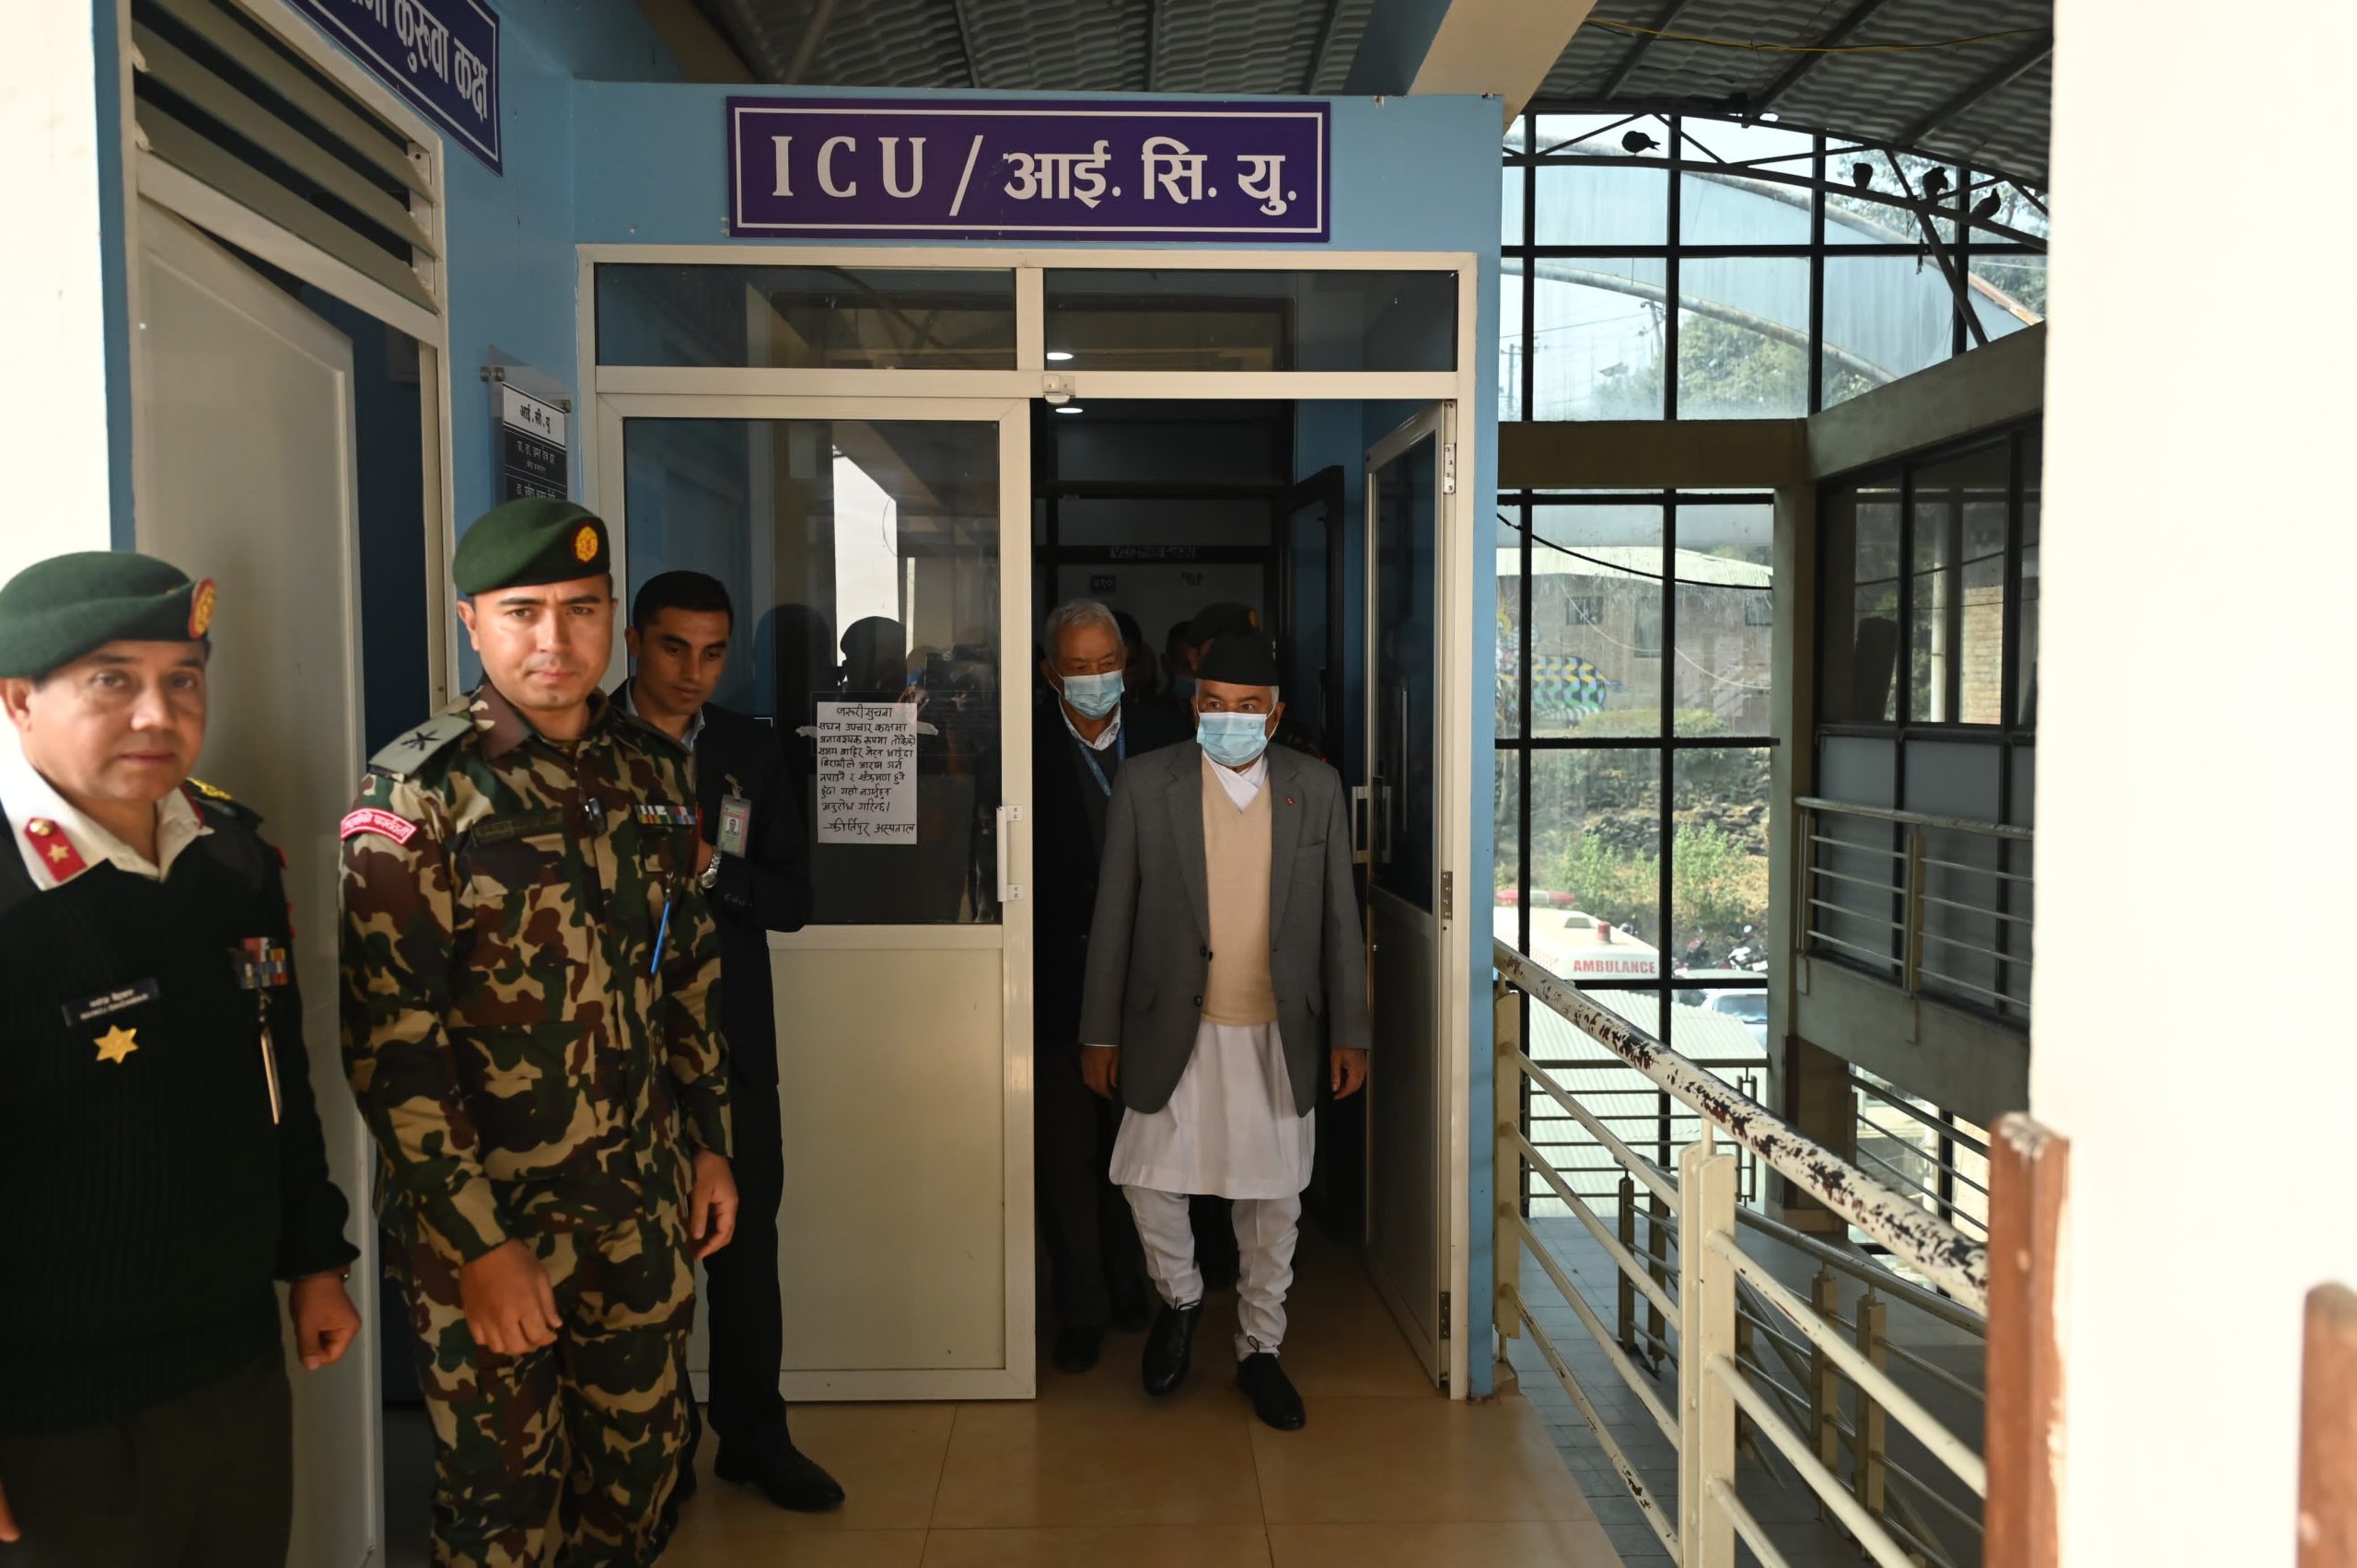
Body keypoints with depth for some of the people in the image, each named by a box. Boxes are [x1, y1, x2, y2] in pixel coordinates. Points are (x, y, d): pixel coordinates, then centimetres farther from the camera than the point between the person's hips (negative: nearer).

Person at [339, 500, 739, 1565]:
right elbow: (389, 1039, -17)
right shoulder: (418, 793, -13)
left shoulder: (653, 778, 4)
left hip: (641, 1207, 5)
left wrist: (708, 1143, 12)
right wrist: (478, 1240, -18)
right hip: (484, 1219, -4)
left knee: (641, 1468, 17)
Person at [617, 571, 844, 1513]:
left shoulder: (753, 751, 7)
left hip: (731, 1038, 3)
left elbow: (792, 899, 2)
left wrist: (711, 868, -14)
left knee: (746, 1240, 8)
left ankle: (754, 1437, 24)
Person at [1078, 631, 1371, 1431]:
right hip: (1176, 1028, -1)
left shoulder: (1316, 787, 1)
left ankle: (1259, 1348, 30)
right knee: (1148, 1176, -2)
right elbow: (1113, 915, -1)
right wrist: (1101, 1032, -1)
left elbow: (1339, 916, 4)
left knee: (1274, 1199, 10)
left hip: (1281, 1034, 1)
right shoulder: (1146, 783, -4)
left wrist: (1349, 1033, 3)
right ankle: (1179, 1296, 29)